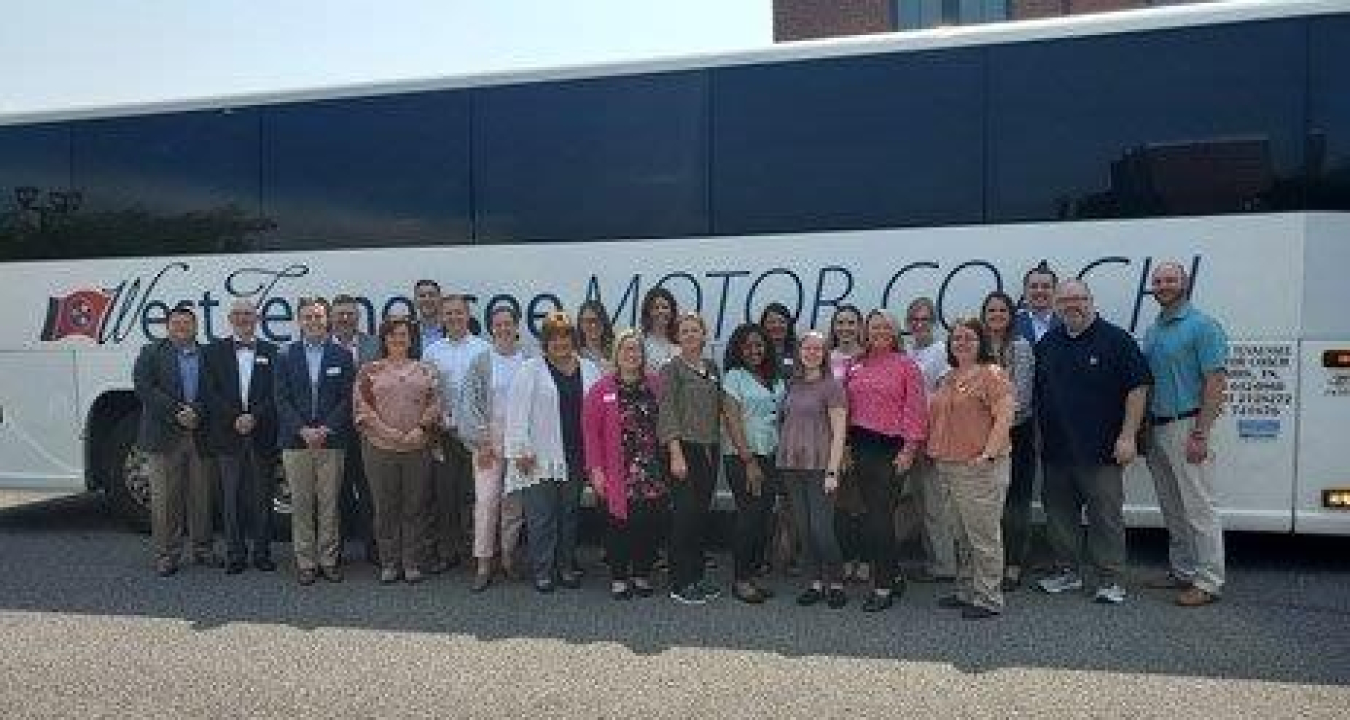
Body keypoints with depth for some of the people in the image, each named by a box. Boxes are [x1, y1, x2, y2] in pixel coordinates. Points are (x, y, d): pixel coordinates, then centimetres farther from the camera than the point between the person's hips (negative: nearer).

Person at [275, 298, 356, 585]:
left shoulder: (342, 356, 5)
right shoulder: (287, 355, 7)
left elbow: (347, 399, 1)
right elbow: (282, 399, 2)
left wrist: (325, 429, -11)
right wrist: (303, 430, -10)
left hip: (331, 440, -1)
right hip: (295, 441, 1)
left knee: (329, 504, 3)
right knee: (300, 504, 5)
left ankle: (328, 559, 13)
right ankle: (305, 561, 14)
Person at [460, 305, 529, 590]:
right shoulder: (480, 362, 5)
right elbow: (470, 403, 1)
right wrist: (481, 441, -7)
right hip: (488, 441, -1)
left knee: (514, 503, 7)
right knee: (486, 501, -6)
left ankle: (508, 558, 20)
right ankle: (483, 565, 0)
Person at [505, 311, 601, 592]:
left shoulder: (589, 370, 10)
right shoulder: (530, 370, 0)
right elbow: (517, 412, -5)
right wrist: (520, 450, -11)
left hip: (575, 458, 3)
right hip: (540, 458, -3)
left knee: (569, 514, 12)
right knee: (542, 517, 0)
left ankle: (566, 568, 22)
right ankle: (542, 572, 9)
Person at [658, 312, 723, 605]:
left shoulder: (712, 368, 14)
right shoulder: (672, 369, -5)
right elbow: (667, 413, -11)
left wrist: (717, 447, 11)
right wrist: (676, 454, -18)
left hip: (710, 448, 6)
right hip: (685, 447, -6)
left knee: (702, 513, 10)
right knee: (685, 513, -6)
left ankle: (697, 577, 20)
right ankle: (680, 583, 2)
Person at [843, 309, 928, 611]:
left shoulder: (906, 365, -1)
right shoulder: (856, 366, 12)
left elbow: (915, 410, -6)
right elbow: (846, 408, 13)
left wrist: (909, 449, -12)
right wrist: (846, 445, 7)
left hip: (890, 448, -5)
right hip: (861, 447, 5)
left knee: (880, 516, -7)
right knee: (872, 513, 10)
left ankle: (883, 587, 3)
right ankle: (894, 576, 25)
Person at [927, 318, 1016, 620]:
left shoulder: (991, 374, -8)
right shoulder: (948, 378, 17)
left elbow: (1004, 417, -16)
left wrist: (989, 453, -23)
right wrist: (934, 449, 17)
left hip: (979, 467, -8)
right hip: (947, 465, 8)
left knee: (983, 535, -2)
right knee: (961, 536, 16)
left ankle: (988, 598, 6)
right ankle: (966, 591, 27)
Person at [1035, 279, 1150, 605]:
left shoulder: (1116, 340, -3)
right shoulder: (1046, 343, 11)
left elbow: (1137, 388, -7)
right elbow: (1035, 394, 17)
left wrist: (1127, 436, -13)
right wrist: (1040, 437, 11)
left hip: (1101, 451, -5)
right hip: (1055, 450, 5)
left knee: (1106, 515, 0)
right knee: (1059, 513, 12)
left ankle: (1109, 580, 9)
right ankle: (1067, 572, 25)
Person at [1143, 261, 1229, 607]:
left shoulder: (1203, 326, -8)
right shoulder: (1152, 330, 15)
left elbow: (1215, 383, -14)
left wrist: (1200, 434, -19)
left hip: (1186, 426, -8)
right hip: (1156, 429, 8)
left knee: (1198, 508, -4)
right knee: (1172, 510, 14)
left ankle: (1208, 582, 3)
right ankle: (1182, 572, 24)